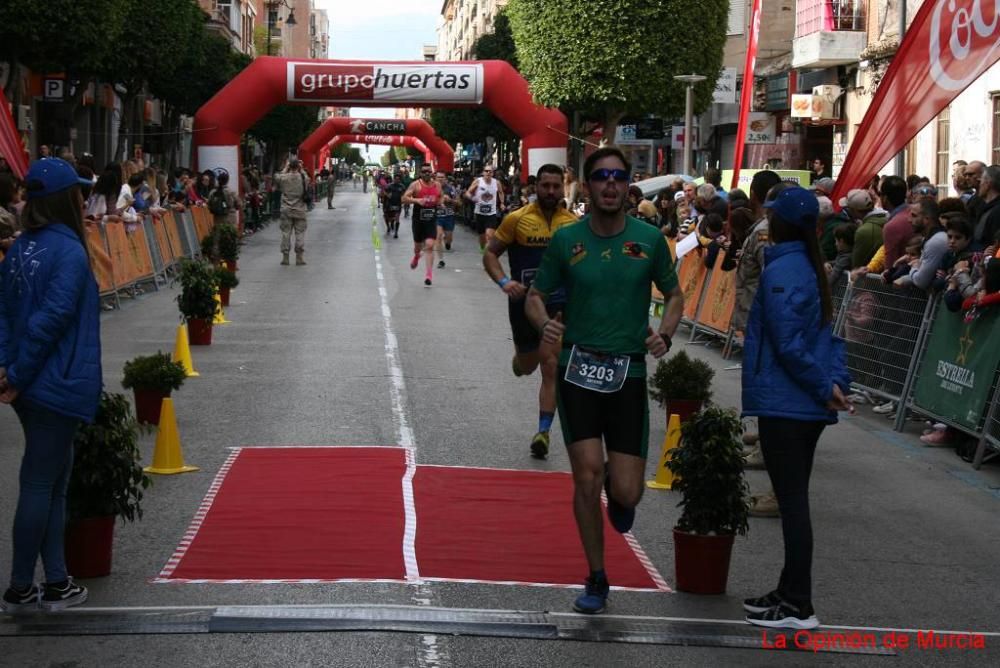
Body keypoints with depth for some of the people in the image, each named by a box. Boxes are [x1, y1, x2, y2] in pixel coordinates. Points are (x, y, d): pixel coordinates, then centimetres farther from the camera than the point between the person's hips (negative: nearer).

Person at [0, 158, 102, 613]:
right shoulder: (68, 251, -16)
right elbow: (52, 318, -21)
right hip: (57, 385, -8)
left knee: (54, 478, 15)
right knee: (40, 483, 0)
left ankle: (56, 583, 20)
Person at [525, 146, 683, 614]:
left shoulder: (649, 239, 0)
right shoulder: (566, 239, -1)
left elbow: (673, 295, 12)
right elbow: (535, 296, 8)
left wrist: (664, 334, -8)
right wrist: (544, 323, -15)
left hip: (628, 373, 0)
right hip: (578, 369, 0)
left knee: (626, 494, -4)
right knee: (587, 477, -8)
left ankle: (618, 487, 37)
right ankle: (596, 580, 11)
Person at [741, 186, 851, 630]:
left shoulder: (781, 271, -15)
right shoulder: (810, 267, 13)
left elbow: (788, 345, -19)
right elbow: (829, 333, 15)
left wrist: (825, 387, -12)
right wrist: (835, 381, 4)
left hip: (782, 405, -9)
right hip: (807, 406, 9)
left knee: (792, 502, -5)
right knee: (794, 499, 16)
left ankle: (799, 608, -1)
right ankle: (790, 593, 24)